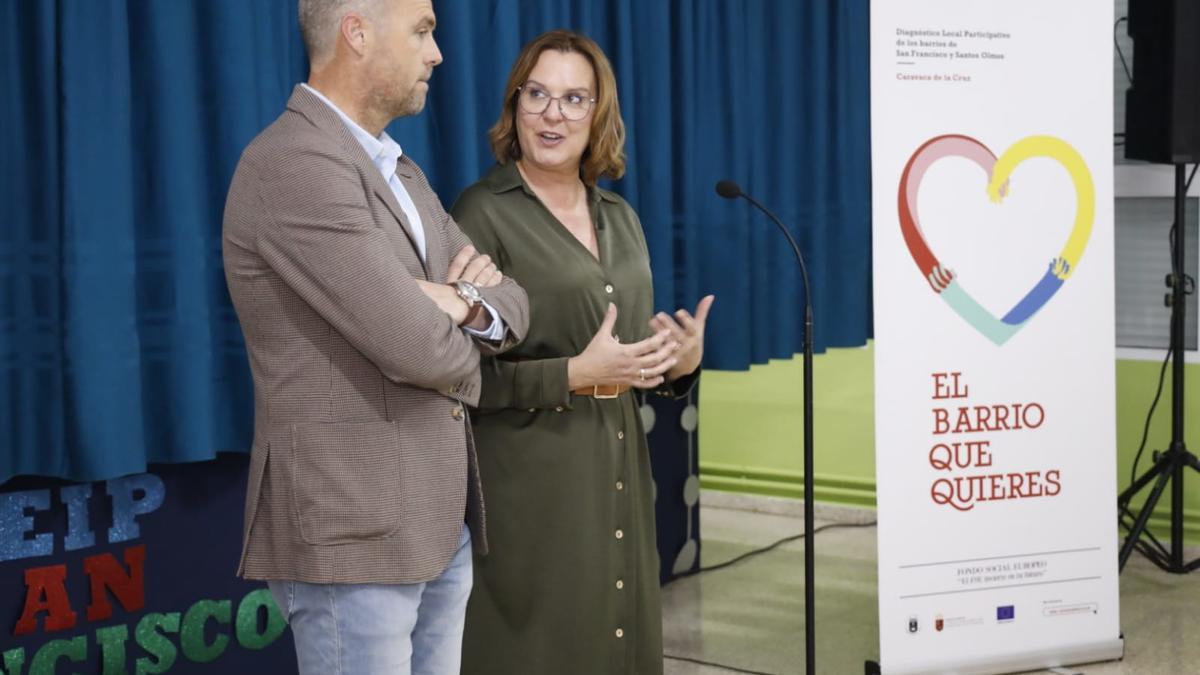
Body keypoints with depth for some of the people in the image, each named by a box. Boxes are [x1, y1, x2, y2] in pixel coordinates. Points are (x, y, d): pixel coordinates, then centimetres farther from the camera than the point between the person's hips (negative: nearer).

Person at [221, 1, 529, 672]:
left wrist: (465, 305, -11)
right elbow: (414, 347, -22)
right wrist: (464, 356, 1)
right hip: (353, 530, -9)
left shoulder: (398, 170, 14)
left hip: (439, 520, 9)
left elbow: (511, 304, 12)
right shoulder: (295, 167, -18)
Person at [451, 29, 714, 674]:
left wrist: (682, 363, -2)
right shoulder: (483, 214, -9)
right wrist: (576, 375, -20)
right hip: (528, 484, -6)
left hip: (618, 475, 7)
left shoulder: (618, 216, 13)